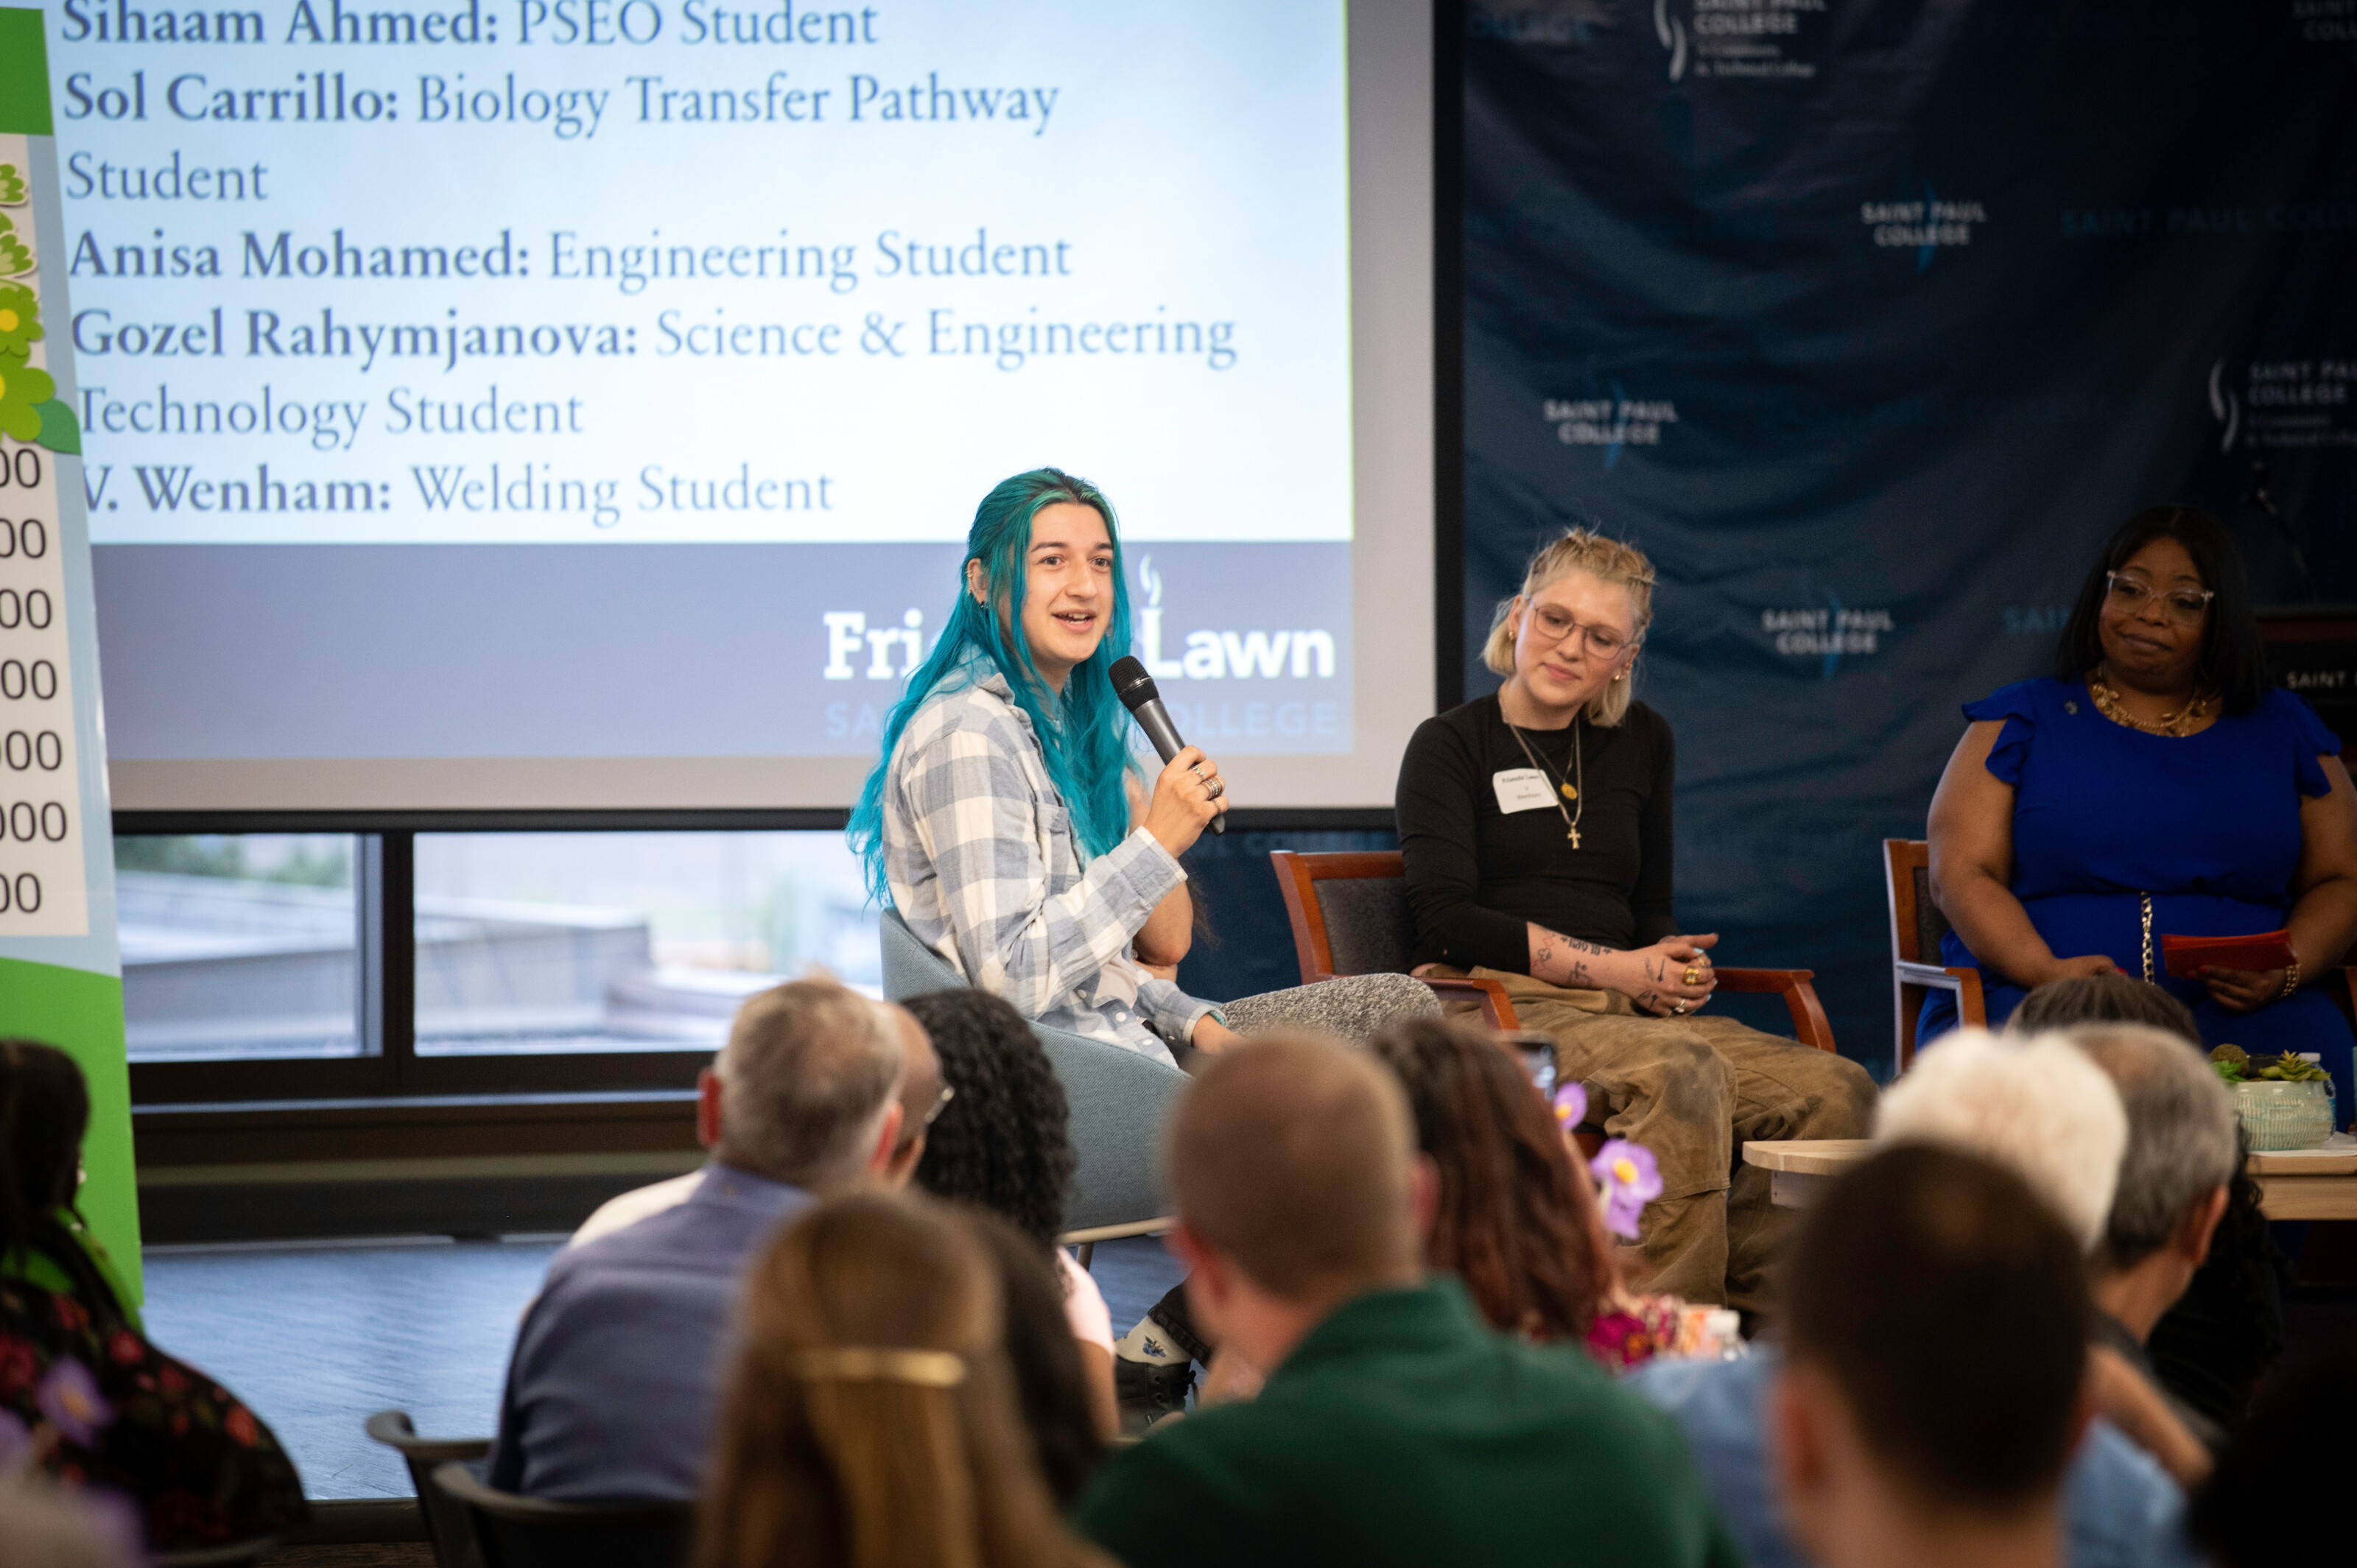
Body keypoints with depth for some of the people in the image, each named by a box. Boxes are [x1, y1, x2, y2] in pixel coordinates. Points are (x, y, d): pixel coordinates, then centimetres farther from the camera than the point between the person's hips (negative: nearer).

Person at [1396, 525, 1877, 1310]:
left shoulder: (1640, 742, 20)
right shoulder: (1450, 745, 3)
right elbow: (1446, 918, -8)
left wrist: (1676, 965, 0)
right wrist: (1612, 968, -11)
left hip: (1624, 1010, 6)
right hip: (1495, 1006, -6)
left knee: (1837, 1091, -19)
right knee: (1682, 1072, -37)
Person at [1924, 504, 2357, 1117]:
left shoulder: (2282, 732, 20)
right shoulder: (2019, 722, 14)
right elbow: (1961, 876, 4)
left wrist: (2287, 970, -4)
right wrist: (2047, 970, -15)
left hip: (2234, 1013, 2)